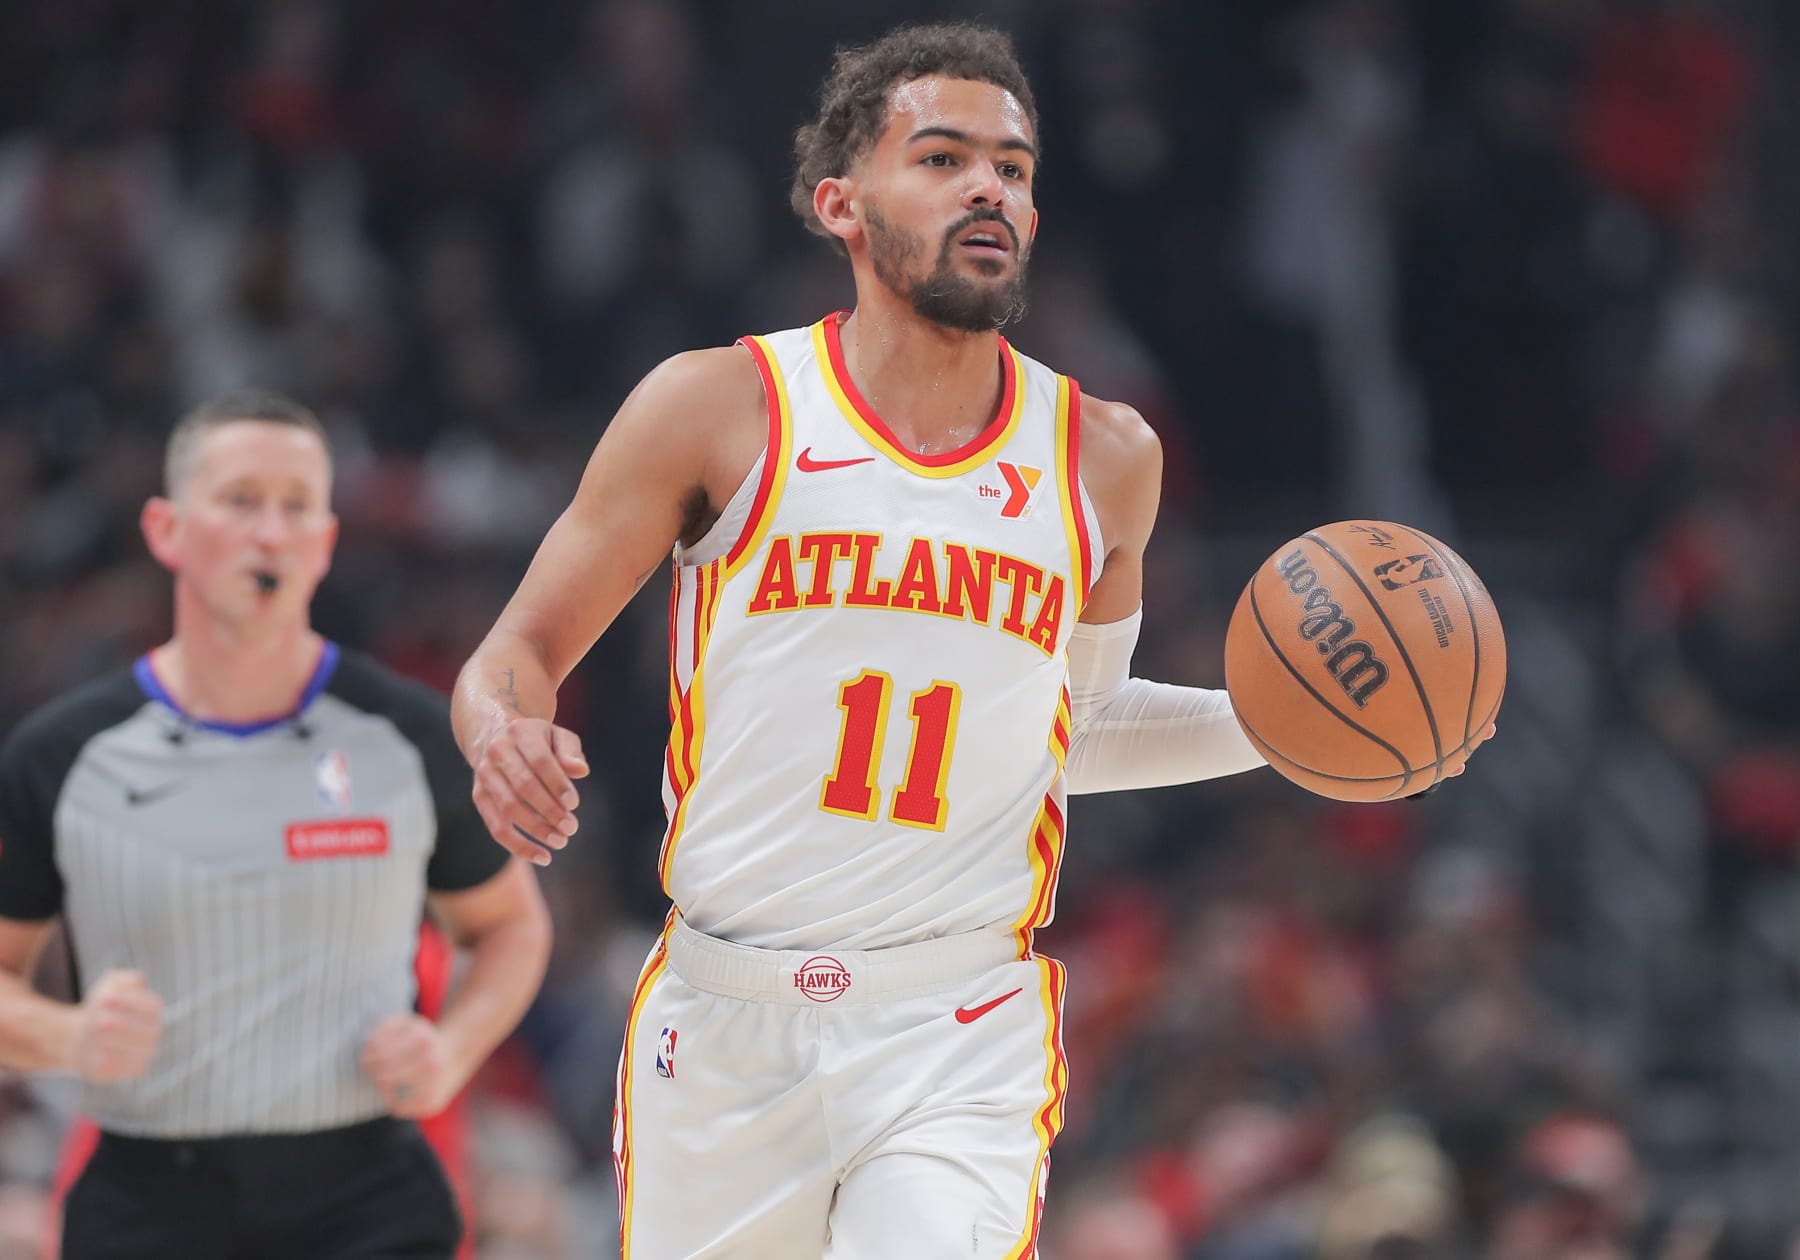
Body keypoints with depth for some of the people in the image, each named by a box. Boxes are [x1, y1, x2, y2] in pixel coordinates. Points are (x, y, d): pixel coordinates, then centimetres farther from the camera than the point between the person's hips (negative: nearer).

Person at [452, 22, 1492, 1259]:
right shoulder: (722, 409, -1)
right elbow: (519, 653, 4)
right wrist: (505, 739, -19)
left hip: (964, 1040, 0)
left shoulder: (1104, 458, 8)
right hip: (724, 1020, 0)